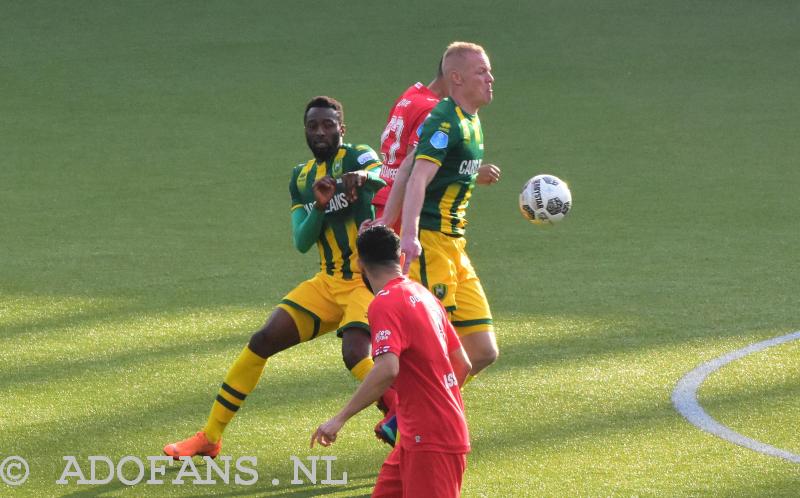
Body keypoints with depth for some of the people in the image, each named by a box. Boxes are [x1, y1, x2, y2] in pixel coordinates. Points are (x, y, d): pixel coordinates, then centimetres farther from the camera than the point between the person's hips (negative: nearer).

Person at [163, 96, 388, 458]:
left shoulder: (356, 157, -6)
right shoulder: (301, 178, 12)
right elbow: (302, 243, 2)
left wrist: (364, 176, -50)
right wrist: (320, 205, -18)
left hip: (366, 280, -6)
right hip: (328, 281, 6)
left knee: (356, 356, -29)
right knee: (263, 340, 1)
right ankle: (210, 437, 10)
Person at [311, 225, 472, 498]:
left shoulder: (385, 303, -14)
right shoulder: (423, 294, 12)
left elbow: (387, 370, -28)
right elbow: (463, 364, 16)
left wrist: (340, 418, -25)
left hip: (429, 440, -9)